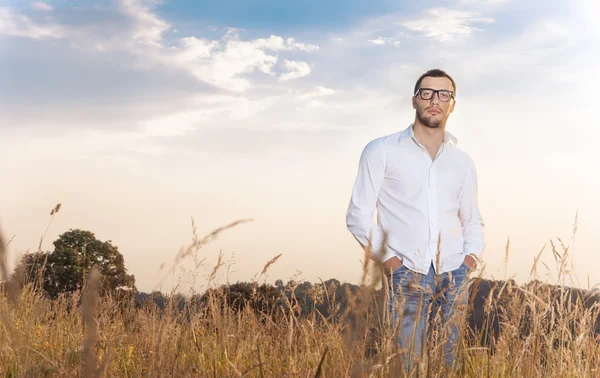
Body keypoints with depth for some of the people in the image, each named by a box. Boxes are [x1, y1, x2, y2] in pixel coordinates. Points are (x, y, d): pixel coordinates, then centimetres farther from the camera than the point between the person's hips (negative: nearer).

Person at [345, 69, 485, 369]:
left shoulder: (462, 161, 15)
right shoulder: (381, 151, 3)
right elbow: (358, 215, 0)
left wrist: (472, 255, 5)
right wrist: (386, 257, -9)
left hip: (454, 276, 4)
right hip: (408, 274, -3)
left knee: (447, 362, 4)